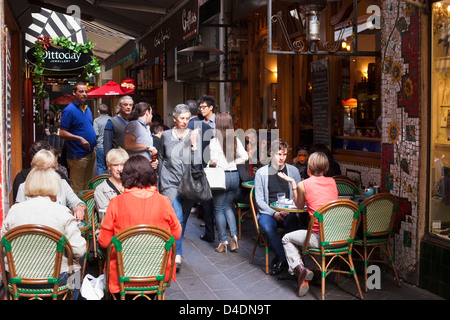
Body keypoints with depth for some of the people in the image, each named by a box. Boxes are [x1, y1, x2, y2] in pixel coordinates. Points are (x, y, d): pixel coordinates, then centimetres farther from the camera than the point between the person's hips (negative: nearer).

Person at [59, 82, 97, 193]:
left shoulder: (87, 109, 13)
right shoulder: (69, 110, -12)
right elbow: (62, 133, -16)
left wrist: (93, 145, 13)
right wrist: (80, 139, -24)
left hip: (91, 153, 8)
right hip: (78, 155, -8)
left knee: (88, 185, 17)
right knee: (77, 188, -3)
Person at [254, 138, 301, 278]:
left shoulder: (293, 171, 10)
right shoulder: (261, 173, 6)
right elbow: (259, 200, 2)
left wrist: (289, 210, -11)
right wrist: (273, 213, -13)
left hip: (288, 212, 1)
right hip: (268, 212, -1)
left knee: (293, 225, -33)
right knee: (268, 227, -33)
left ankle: (280, 259, -15)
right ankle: (285, 260, -17)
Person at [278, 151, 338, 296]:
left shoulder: (303, 184, -4)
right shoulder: (332, 181, 10)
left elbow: (299, 206, 13)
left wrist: (292, 182, 19)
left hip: (320, 238, -5)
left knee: (287, 239, 21)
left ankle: (300, 268, -1)